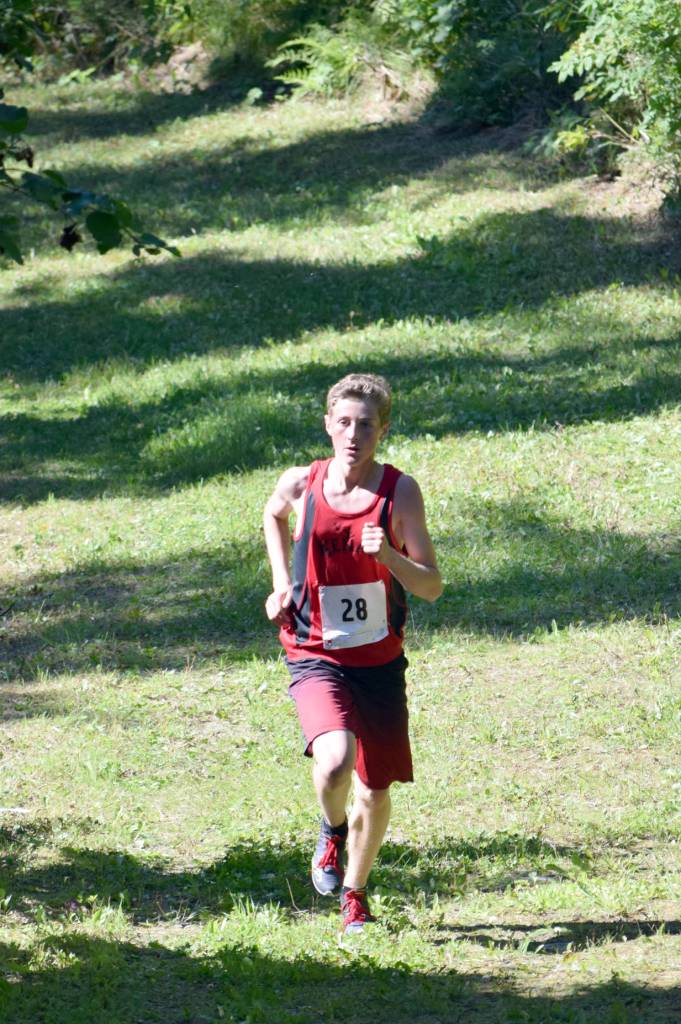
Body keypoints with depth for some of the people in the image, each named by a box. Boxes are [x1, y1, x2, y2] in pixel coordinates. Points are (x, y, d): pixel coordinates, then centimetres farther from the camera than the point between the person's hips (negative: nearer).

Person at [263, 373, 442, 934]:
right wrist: (281, 584, 10)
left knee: (377, 789, 10)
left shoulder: (400, 492, -9)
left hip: (380, 658, 1)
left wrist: (389, 556, -29)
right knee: (334, 763, -26)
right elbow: (274, 514, 20)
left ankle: (354, 896, 35)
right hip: (316, 656, -1)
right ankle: (332, 832, 9)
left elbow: (432, 586, -10)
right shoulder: (301, 484, -6)